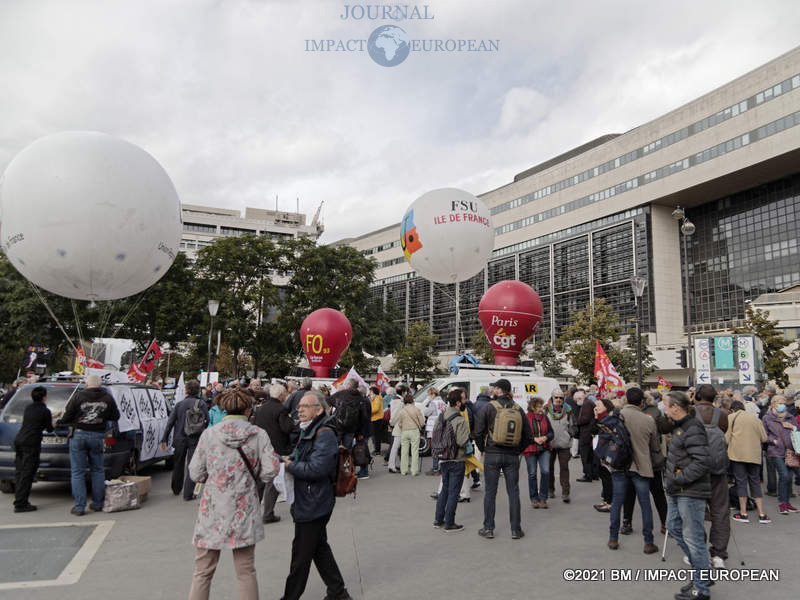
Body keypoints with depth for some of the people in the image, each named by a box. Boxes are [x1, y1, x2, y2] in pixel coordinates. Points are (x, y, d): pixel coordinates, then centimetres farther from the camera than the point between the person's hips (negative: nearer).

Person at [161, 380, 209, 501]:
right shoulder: (201, 403, -7)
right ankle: (188, 494, 0)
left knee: (178, 465, 21)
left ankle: (176, 489, 37)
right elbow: (207, 421, -9)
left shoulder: (179, 404, 1)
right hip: (195, 439, -3)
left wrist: (164, 439, 2)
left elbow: (170, 422, 0)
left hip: (180, 439, 3)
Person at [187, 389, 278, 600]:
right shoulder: (259, 435, -5)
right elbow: (271, 470, -10)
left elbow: (195, 474, -2)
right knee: (246, 571, 13)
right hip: (244, 511, 0)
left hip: (213, 511, 0)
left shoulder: (209, 434, -5)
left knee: (203, 571, 14)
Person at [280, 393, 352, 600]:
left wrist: (291, 466, -15)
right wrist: (290, 459, 5)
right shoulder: (309, 432, 13)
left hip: (313, 505, -10)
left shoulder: (325, 434, -19)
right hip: (308, 503, 10)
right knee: (319, 548, 19)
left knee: (301, 554, 3)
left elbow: (317, 468, -28)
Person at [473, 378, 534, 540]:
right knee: (513, 492, 9)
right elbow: (529, 436, 5)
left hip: (492, 454, -2)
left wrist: (483, 449, 5)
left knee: (490, 492, 6)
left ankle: (488, 528, 12)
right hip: (512, 457, 2)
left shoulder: (489, 407, -6)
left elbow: (478, 432, -9)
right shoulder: (518, 409, 3)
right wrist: (518, 450, 14)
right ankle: (515, 530, 14)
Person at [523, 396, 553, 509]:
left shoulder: (544, 417, 6)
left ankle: (543, 498, 7)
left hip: (544, 449, 3)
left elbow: (551, 432, 11)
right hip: (530, 450, -3)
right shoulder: (525, 418, -7)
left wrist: (546, 437, -9)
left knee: (546, 471, -9)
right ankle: (534, 499, 21)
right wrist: (535, 439, -17)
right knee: (532, 474, 5)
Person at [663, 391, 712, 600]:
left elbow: (701, 462, -25)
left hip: (691, 491, -10)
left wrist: (679, 479, -20)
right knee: (673, 527, 19)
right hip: (677, 490, 10)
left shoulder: (693, 429, -19)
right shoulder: (679, 427, 12)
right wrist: (669, 472, 13)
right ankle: (700, 569, 32)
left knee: (693, 538, -1)